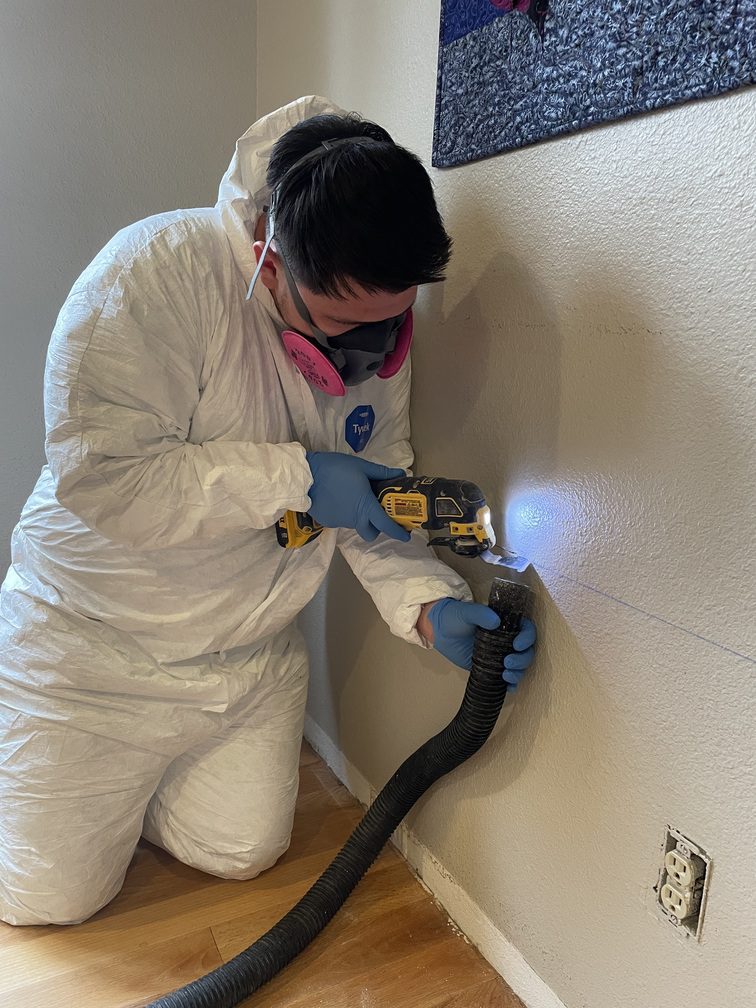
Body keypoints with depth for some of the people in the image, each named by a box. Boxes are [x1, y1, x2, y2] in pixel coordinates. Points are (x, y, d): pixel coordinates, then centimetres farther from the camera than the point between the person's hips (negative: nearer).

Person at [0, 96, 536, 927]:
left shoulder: (379, 332, -7)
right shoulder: (158, 272, -27)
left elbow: (377, 507, -3)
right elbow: (97, 472, -32)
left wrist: (433, 607, -20)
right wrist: (295, 477, -31)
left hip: (252, 658, 5)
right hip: (94, 648, -4)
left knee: (241, 854, 16)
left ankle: (121, 780, 41)